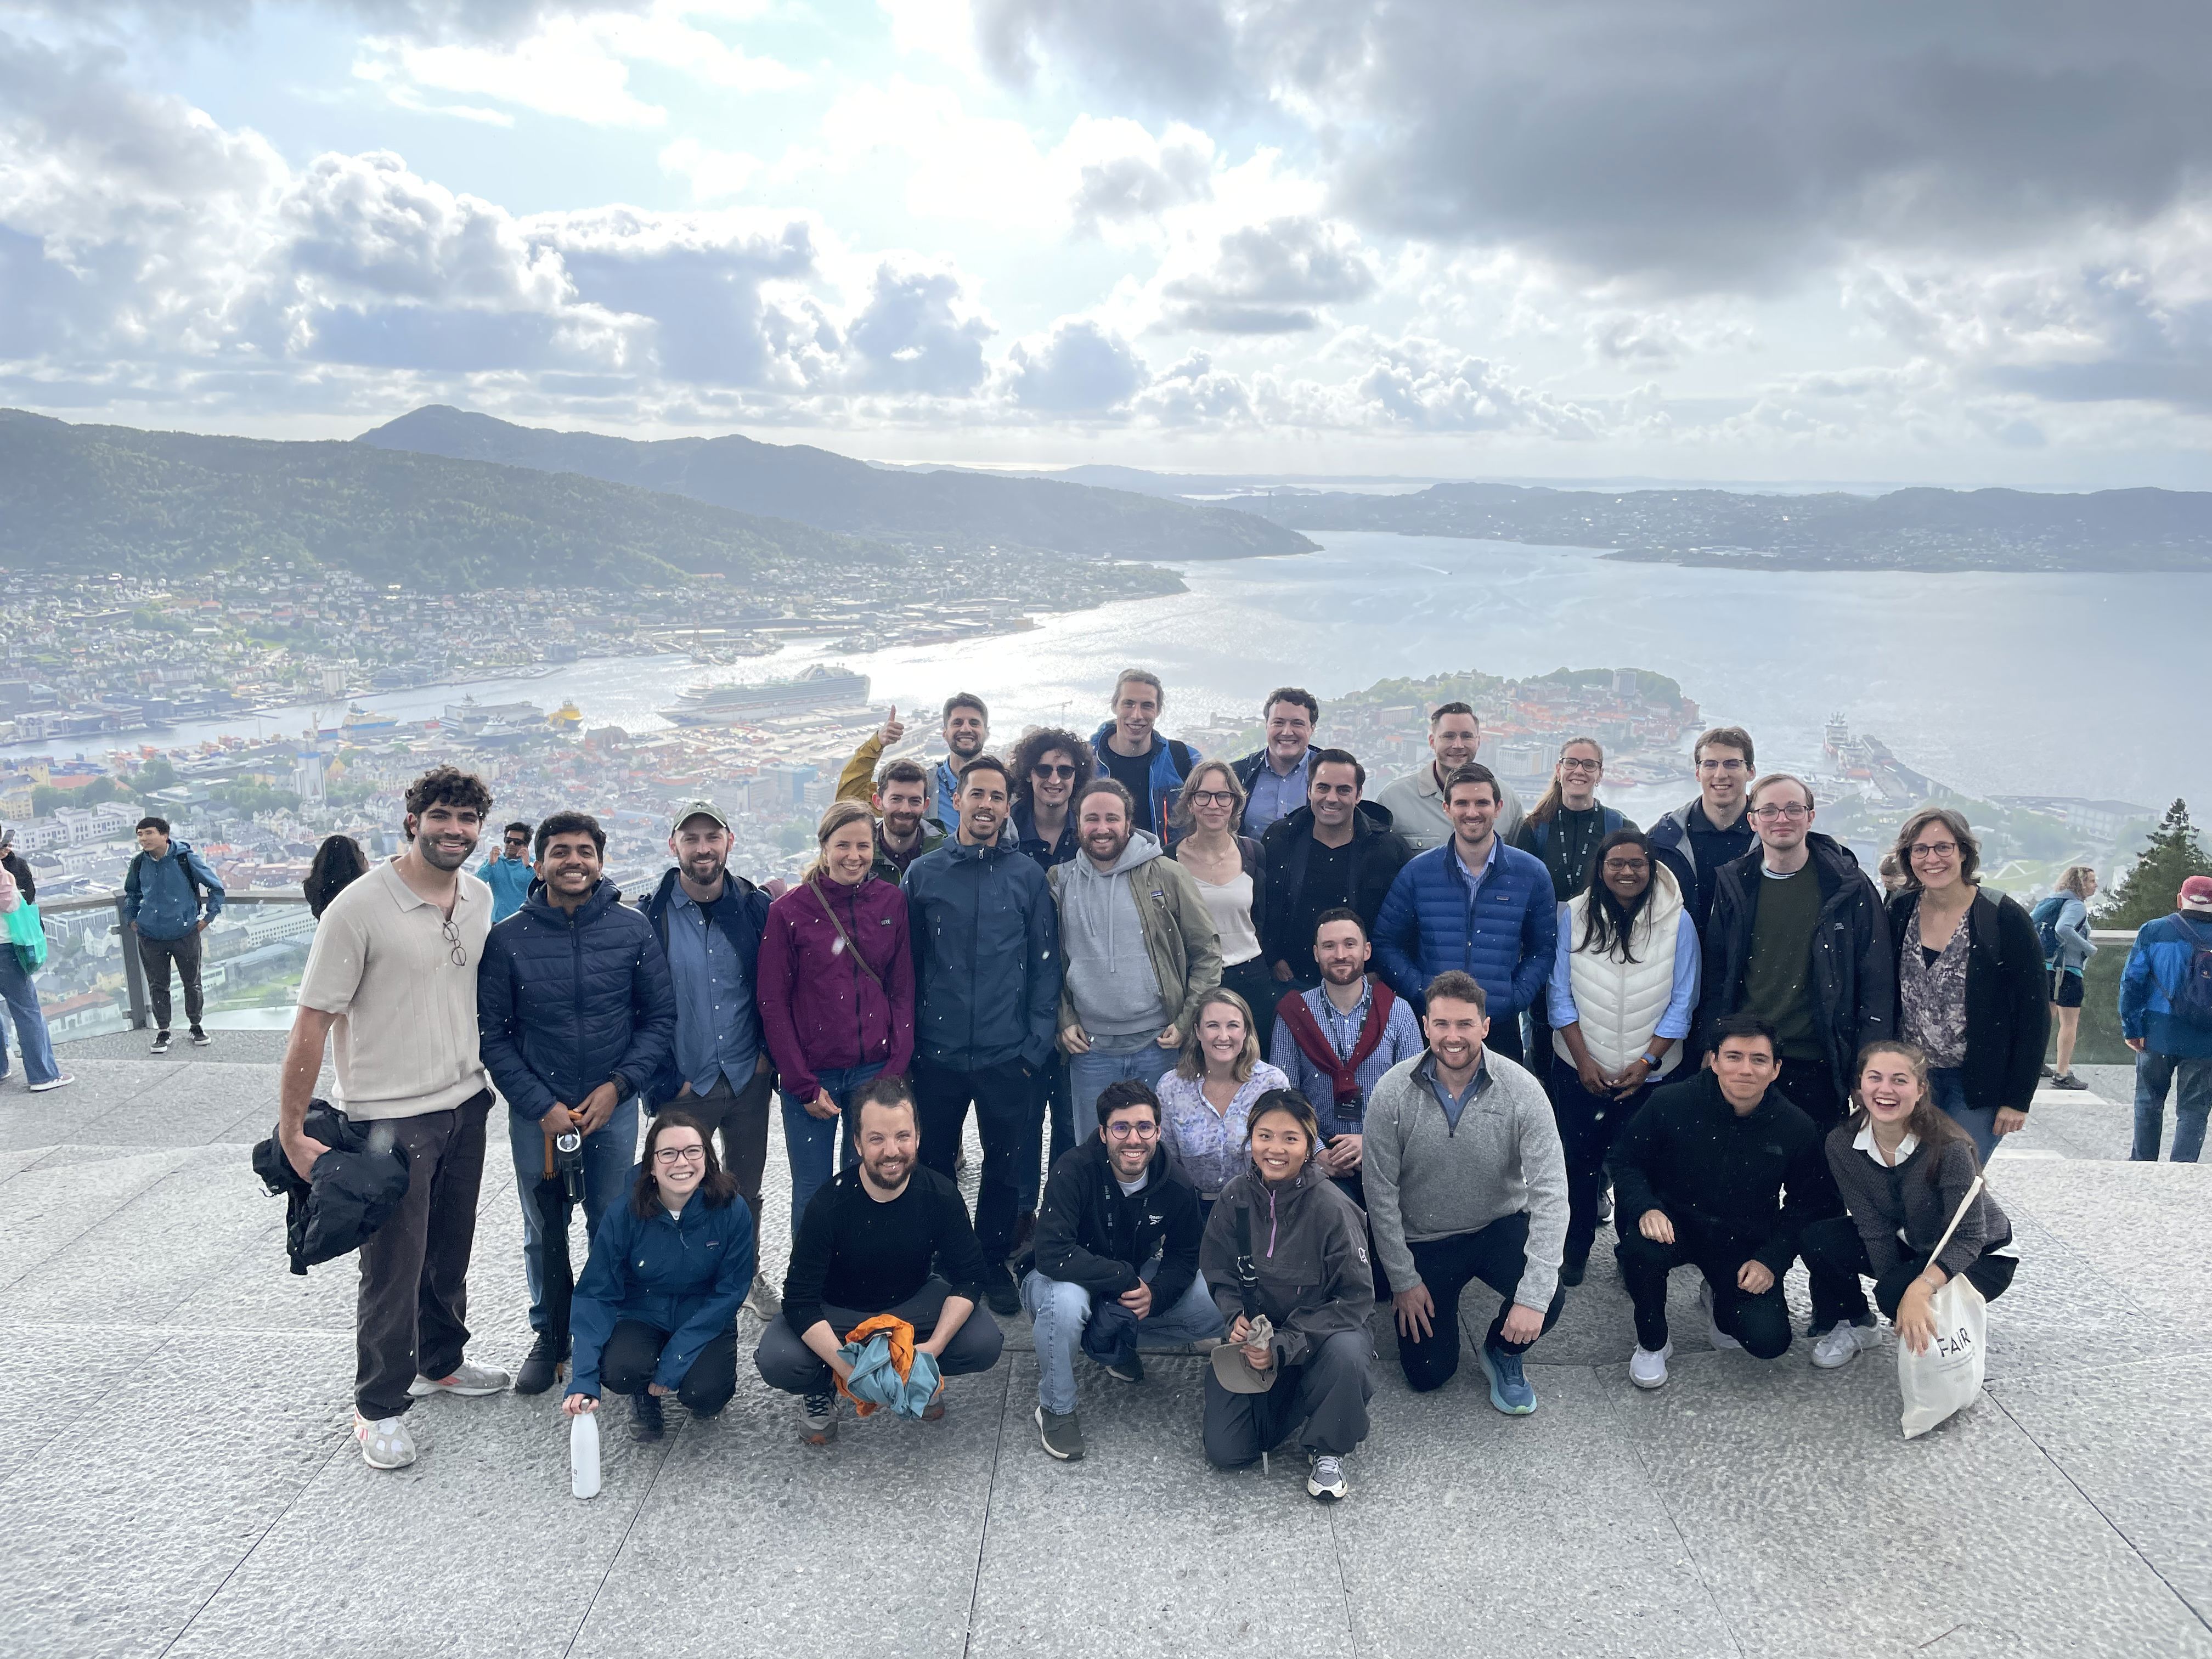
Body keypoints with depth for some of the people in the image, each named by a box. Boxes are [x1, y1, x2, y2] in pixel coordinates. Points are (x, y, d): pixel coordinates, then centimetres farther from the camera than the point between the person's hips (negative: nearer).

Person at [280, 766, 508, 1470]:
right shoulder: (360, 908, -17)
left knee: (450, 1250, 19)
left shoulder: (480, 898, 3)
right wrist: (292, 1131, -15)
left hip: (466, 1104, 6)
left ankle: (441, 1361, 40)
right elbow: (313, 1021, -15)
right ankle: (379, 1407, 20)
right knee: (393, 1266, 3)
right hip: (390, 1116, -6)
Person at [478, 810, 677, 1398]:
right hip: (537, 1112, 0)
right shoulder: (508, 939, -5)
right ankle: (549, 1334, 31)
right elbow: (492, 1034, -2)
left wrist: (619, 1086, -10)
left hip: (614, 1105, 0)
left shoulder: (633, 929, -4)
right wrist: (540, 1105, -9)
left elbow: (661, 1017, 0)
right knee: (544, 1232, 12)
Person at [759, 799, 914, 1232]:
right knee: (811, 1195, 7)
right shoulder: (790, 910, -4)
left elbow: (903, 990, 5)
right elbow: (773, 1004, -3)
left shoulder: (892, 902, 2)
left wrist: (895, 1070, -3)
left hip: (875, 1071, 2)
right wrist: (803, 1084, -7)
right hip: (811, 1074, -2)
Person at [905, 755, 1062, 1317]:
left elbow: (1045, 965, 3)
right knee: (933, 1166, 11)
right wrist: (908, 1040, 0)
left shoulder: (1028, 875, 1)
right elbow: (907, 965, 5)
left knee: (1006, 1168, 10)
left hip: (1007, 1055, 0)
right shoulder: (923, 873, 2)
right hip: (937, 1054, 0)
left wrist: (1037, 1044, -3)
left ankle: (993, 1265, 29)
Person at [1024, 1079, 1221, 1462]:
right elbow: (1051, 1254, -35)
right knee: (1065, 1297, -39)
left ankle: (1115, 1344, 8)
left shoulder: (1174, 1182, -14)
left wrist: (1155, 1294, -22)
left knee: (1217, 1311, -12)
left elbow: (1184, 1255, -1)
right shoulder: (1074, 1171, -28)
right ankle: (1055, 1408, -14)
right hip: (1073, 1282, -4)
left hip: (1135, 1281, 5)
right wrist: (1125, 1279, -32)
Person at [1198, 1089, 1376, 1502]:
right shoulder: (1236, 1197, -8)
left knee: (1347, 1353, -38)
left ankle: (1327, 1451, -7)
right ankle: (1290, 1407, 19)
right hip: (1256, 1337, 3)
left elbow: (1356, 1297, -17)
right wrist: (1236, 1316, -18)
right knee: (1226, 1451, -13)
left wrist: (1285, 1346, -23)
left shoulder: (1331, 1208, -20)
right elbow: (1217, 1269, 4)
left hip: (1319, 1335, -3)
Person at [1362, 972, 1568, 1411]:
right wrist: (1403, 1279, -9)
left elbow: (1550, 1193, -24)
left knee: (1548, 1300, -29)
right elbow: (1380, 1193, -11)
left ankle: (1501, 1352, 7)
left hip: (1501, 1226, 0)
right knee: (1427, 1374, 2)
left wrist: (1533, 1295, -32)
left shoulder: (1522, 1091, -22)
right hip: (1423, 1239, 0)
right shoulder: (1393, 1093, -20)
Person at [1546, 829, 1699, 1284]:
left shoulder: (1677, 922, -6)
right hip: (1580, 1069, 1)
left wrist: (1646, 1062, -10)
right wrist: (1585, 1060, -9)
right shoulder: (1574, 915, -4)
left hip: (1650, 1072, 0)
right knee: (1580, 1159, 7)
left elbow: (1682, 1002, -3)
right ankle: (1576, 1250, 24)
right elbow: (1561, 994, -2)